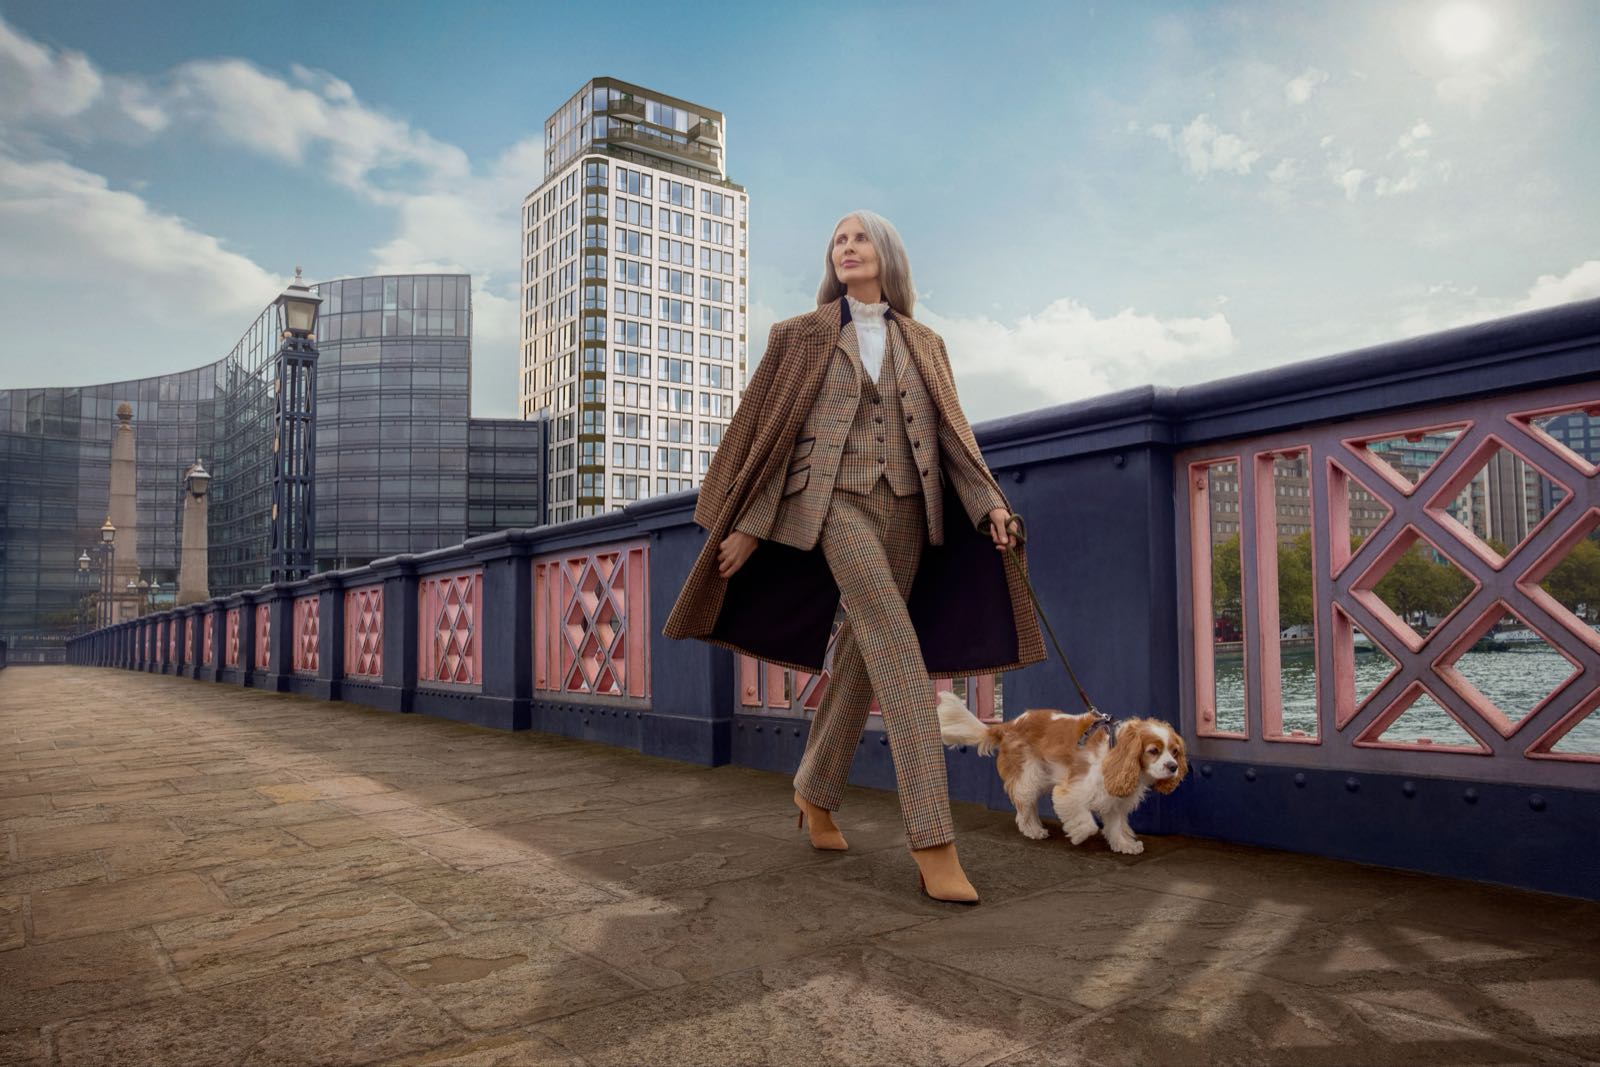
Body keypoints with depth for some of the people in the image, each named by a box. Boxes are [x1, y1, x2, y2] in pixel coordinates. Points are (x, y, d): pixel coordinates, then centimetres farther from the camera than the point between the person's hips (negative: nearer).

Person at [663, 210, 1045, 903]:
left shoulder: (923, 345, 16)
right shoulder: (802, 336, 8)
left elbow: (949, 431, 8)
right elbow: (770, 429, 5)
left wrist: (988, 502, -8)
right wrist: (748, 524, 1)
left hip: (906, 507, 4)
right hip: (836, 499, -4)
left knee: (863, 655, 7)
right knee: (898, 647, -19)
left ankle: (815, 792, 30)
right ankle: (933, 844, -19)